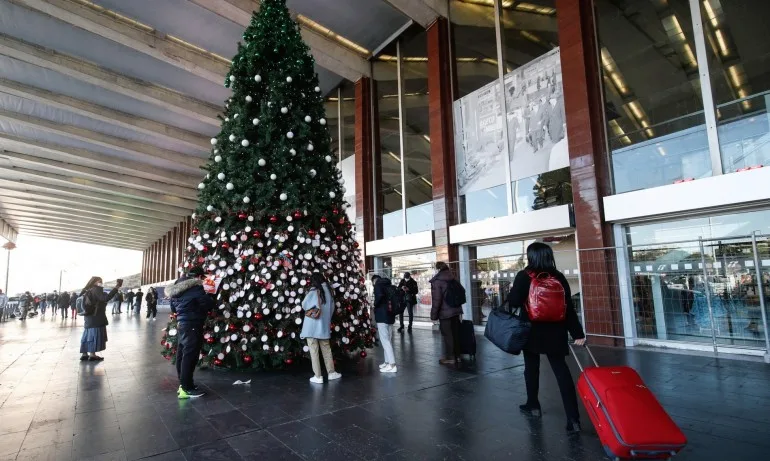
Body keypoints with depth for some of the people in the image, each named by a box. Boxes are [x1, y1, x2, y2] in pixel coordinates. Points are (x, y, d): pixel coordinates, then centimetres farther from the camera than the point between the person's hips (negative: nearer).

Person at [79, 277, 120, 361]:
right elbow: (106, 298, -28)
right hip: (96, 317, -9)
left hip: (89, 317, 9)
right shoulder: (96, 289, -12)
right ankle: (92, 355, -4)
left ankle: (84, 354, 15)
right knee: (95, 335, -5)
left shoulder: (88, 291, 15)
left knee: (88, 335, 12)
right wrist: (116, 287, -31)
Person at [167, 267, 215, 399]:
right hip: (192, 325, -10)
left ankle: (183, 382, 27)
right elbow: (208, 304, -17)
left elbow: (173, 308, 25)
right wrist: (211, 300, 4)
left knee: (182, 353, 16)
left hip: (181, 323, 10)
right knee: (190, 355, -6)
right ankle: (186, 388, -3)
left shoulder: (178, 287, 15)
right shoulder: (195, 288, -15)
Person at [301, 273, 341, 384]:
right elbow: (332, 308, 8)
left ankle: (318, 376, 6)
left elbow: (304, 305, -6)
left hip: (312, 326, -5)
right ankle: (331, 372, 23)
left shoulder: (313, 292, -10)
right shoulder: (328, 291, 4)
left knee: (314, 351, 3)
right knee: (326, 349, 16)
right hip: (324, 326, 5)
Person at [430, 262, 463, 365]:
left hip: (445, 312, -7)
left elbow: (436, 299, -16)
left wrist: (434, 314, -9)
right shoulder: (453, 279, 9)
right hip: (456, 310, 7)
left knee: (447, 335, 0)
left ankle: (449, 357, 6)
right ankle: (457, 355, 21)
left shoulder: (437, 281, -12)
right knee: (455, 333, 13)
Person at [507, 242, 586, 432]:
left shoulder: (524, 276, -9)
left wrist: (512, 291, 7)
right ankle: (573, 418, -1)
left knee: (532, 368, 15)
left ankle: (533, 405, 28)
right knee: (561, 371, 3)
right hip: (555, 331, 3)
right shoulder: (558, 277, 1)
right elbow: (569, 306, 0)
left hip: (532, 330, -2)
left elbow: (514, 302, -14)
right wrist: (577, 333, 2)